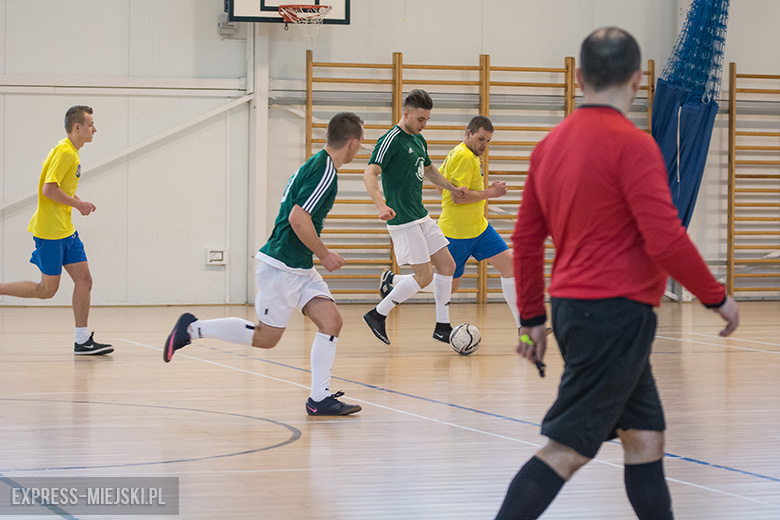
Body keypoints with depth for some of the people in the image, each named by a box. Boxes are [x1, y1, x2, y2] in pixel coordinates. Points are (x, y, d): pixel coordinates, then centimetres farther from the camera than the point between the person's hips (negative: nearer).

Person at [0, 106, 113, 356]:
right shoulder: (64, 152, -16)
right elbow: (49, 189, -23)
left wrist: (78, 202, 10)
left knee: (84, 280, 3)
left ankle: (82, 340, 6)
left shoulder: (72, 153, 14)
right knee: (47, 290, -3)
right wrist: (78, 204, -15)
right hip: (50, 231, -10)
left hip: (65, 230, 10)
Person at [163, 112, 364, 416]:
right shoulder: (324, 172, -18)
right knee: (265, 337, -2)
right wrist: (324, 254, -14)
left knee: (331, 322, -2)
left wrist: (319, 253, 21)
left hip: (300, 269, 10)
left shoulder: (316, 165, 13)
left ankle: (319, 399, -2)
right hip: (281, 265, -10)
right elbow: (298, 218, -26)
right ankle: (193, 329, 9)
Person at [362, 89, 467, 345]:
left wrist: (452, 188, 27)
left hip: (422, 217, 9)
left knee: (447, 265, 7)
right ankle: (377, 315, 4)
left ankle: (442, 326, 15)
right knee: (424, 276, -9)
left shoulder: (419, 140, 13)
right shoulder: (390, 140, -15)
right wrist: (381, 205, -39)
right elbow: (369, 174, -25)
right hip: (403, 220, -9)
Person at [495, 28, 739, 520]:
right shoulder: (632, 143, -14)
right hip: (615, 313, -9)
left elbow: (526, 238, 15)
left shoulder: (552, 143, 10)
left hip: (572, 308, 9)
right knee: (566, 450, -8)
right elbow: (666, 240, -18)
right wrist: (716, 296, -5)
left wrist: (532, 317, 22)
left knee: (646, 437, 14)